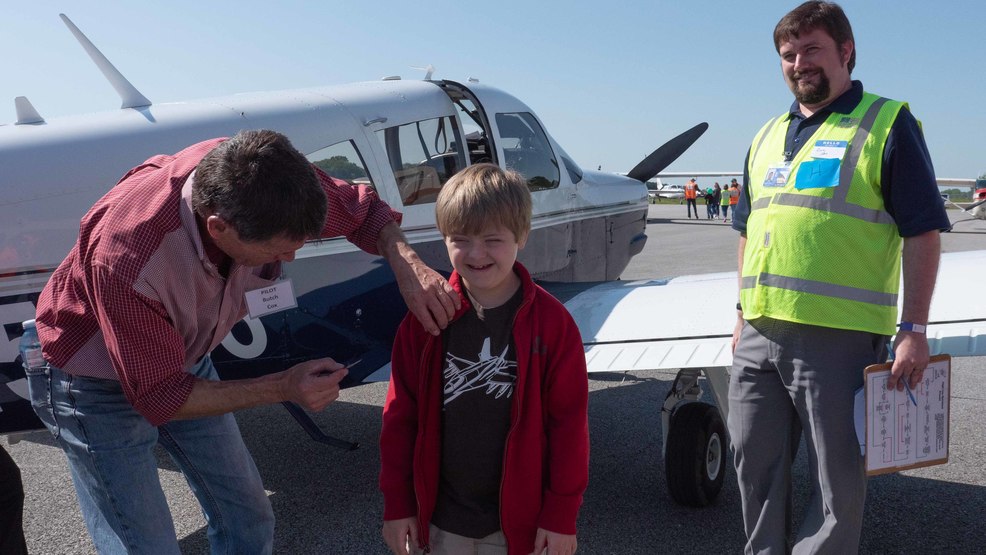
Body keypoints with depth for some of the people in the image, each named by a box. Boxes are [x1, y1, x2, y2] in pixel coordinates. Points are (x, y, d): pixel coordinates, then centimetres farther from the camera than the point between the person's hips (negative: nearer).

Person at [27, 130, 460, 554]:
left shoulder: (251, 178, -27)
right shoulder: (128, 260, -41)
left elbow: (364, 210, -10)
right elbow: (159, 396, -28)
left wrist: (407, 266, -29)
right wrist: (284, 388, -33)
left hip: (185, 362, 6)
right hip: (102, 385, -5)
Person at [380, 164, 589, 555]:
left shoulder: (551, 321, -12)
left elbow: (569, 420, -8)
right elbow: (399, 415, -1)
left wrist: (562, 514, -5)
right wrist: (396, 504, 1)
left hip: (520, 521, -1)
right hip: (437, 520, 2)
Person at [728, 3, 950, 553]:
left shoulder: (886, 124, -1)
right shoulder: (767, 137, 17)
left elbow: (923, 233, -6)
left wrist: (913, 329, -12)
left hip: (839, 339, -6)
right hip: (759, 337, 6)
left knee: (839, 481, 5)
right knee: (756, 467, 15)